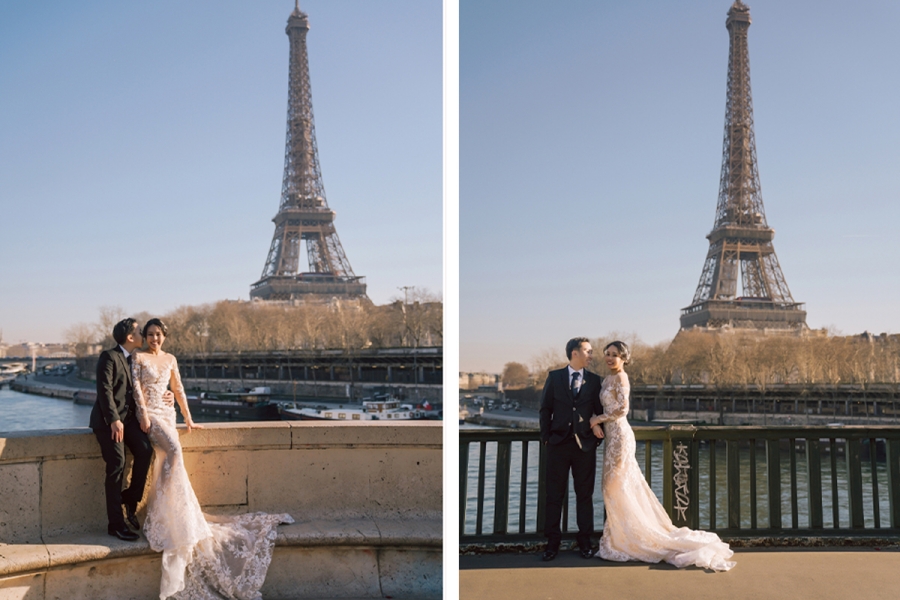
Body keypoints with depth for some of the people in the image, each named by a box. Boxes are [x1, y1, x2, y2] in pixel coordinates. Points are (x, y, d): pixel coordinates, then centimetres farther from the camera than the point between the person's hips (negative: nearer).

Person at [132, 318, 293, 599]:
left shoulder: (170, 359, 15)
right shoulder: (139, 357, 2)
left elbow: (178, 390, 16)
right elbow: (136, 386, -6)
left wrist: (188, 419, 14)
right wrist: (144, 414, -16)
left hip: (167, 412, 5)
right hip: (149, 412, -5)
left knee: (165, 460, -7)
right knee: (174, 450, -25)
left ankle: (159, 518, 0)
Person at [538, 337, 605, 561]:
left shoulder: (594, 380, 7)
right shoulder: (554, 377, 5)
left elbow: (600, 410, 9)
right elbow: (545, 409, 5)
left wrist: (598, 428, -5)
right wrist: (546, 437, -1)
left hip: (585, 444, 1)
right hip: (558, 443, -1)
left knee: (585, 494, 6)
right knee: (554, 494, 2)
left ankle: (585, 542, 15)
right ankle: (553, 542, 9)